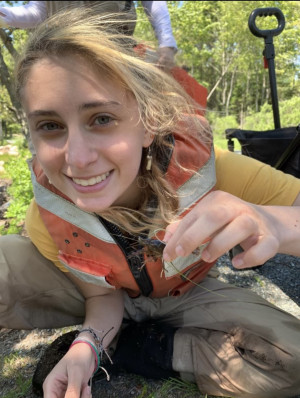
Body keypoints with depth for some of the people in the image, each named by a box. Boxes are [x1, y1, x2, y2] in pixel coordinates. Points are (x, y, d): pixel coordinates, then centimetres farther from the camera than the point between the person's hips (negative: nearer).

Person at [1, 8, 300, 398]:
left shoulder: (196, 165, -34)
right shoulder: (46, 220, -27)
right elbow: (103, 295, -14)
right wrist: (87, 343, -34)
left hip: (183, 294, 1)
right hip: (108, 298, 0)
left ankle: (133, 347, -5)